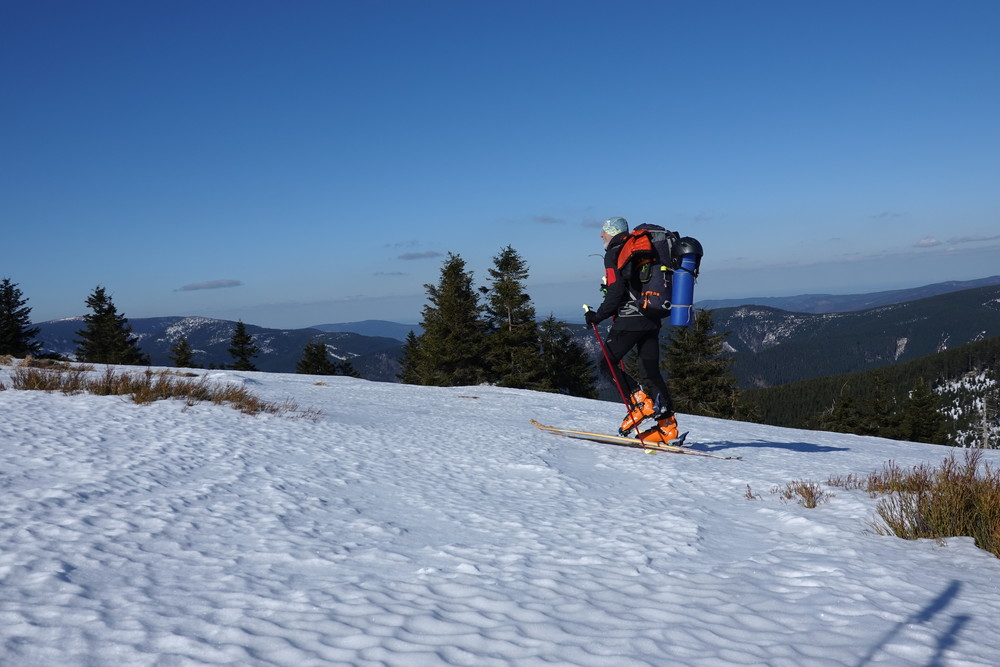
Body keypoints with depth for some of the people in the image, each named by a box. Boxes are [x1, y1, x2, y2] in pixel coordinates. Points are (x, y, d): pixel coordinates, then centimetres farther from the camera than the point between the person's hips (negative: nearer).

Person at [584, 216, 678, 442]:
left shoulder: (614, 254, -4)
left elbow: (616, 291, -14)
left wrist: (599, 315, -7)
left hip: (629, 319, -8)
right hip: (652, 321, 8)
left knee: (607, 365, 3)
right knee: (651, 373, 8)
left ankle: (641, 401, -13)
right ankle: (667, 424, 2)